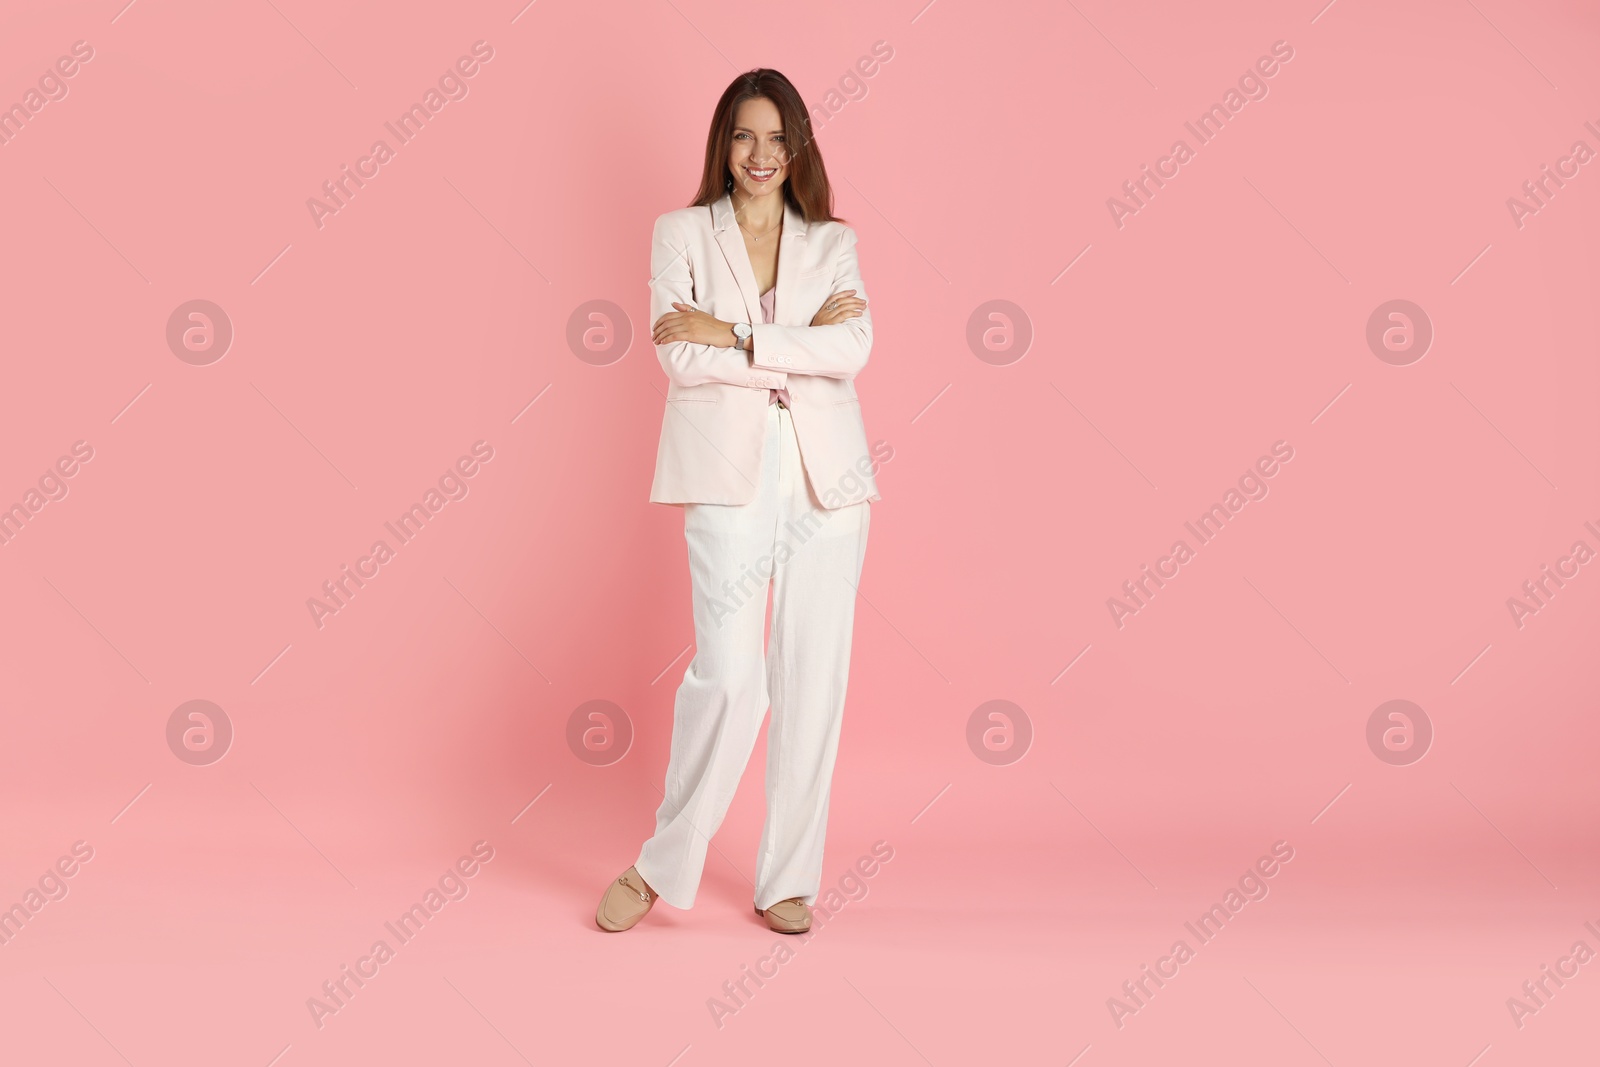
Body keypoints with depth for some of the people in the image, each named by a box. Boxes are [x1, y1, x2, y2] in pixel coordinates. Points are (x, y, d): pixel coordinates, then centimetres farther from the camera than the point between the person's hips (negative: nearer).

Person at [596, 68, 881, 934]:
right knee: (728, 675, -10)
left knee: (814, 682, 4)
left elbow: (854, 349, -5)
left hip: (826, 477, 3)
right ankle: (663, 866, 10)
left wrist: (733, 334, -11)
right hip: (729, 476, -3)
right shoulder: (682, 233, 8)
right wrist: (796, 353, -9)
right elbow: (679, 357, -6)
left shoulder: (832, 243, 13)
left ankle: (787, 881, 16)